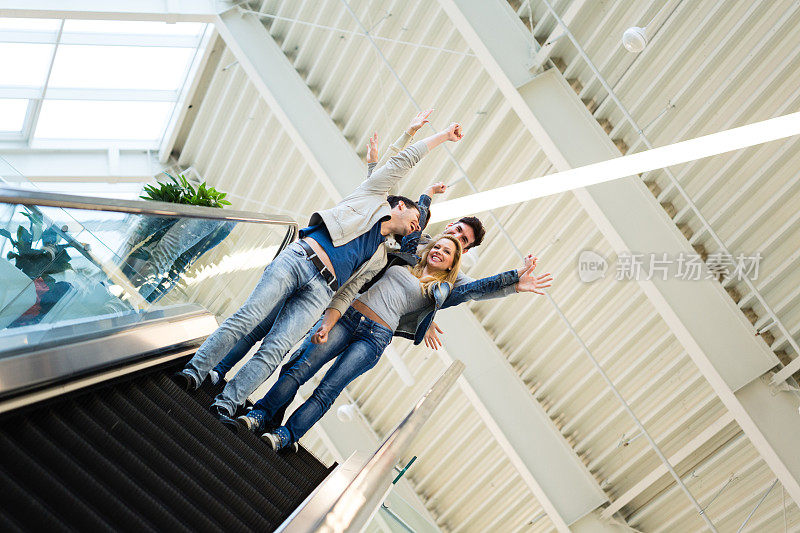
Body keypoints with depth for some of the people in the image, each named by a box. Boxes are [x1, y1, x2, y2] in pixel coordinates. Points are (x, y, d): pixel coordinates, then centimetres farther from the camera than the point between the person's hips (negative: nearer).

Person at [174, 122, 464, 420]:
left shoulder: (379, 258, 29)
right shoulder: (373, 198, 20)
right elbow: (403, 161, 19)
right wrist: (443, 135, 26)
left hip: (320, 292, 3)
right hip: (299, 258, -3)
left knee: (275, 350, -15)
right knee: (248, 317, -17)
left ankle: (225, 406, -19)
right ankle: (194, 372, -11)